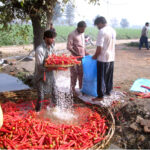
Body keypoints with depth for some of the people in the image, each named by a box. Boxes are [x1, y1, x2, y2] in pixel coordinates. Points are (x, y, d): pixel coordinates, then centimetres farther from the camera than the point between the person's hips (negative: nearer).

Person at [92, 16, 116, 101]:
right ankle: (108, 91, 33)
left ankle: (100, 96, 9)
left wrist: (95, 56, -3)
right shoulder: (113, 31, 9)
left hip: (103, 59, -8)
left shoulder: (102, 31, -17)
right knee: (109, 76, 19)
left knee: (101, 78, 1)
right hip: (111, 58, 8)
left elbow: (99, 48, -19)